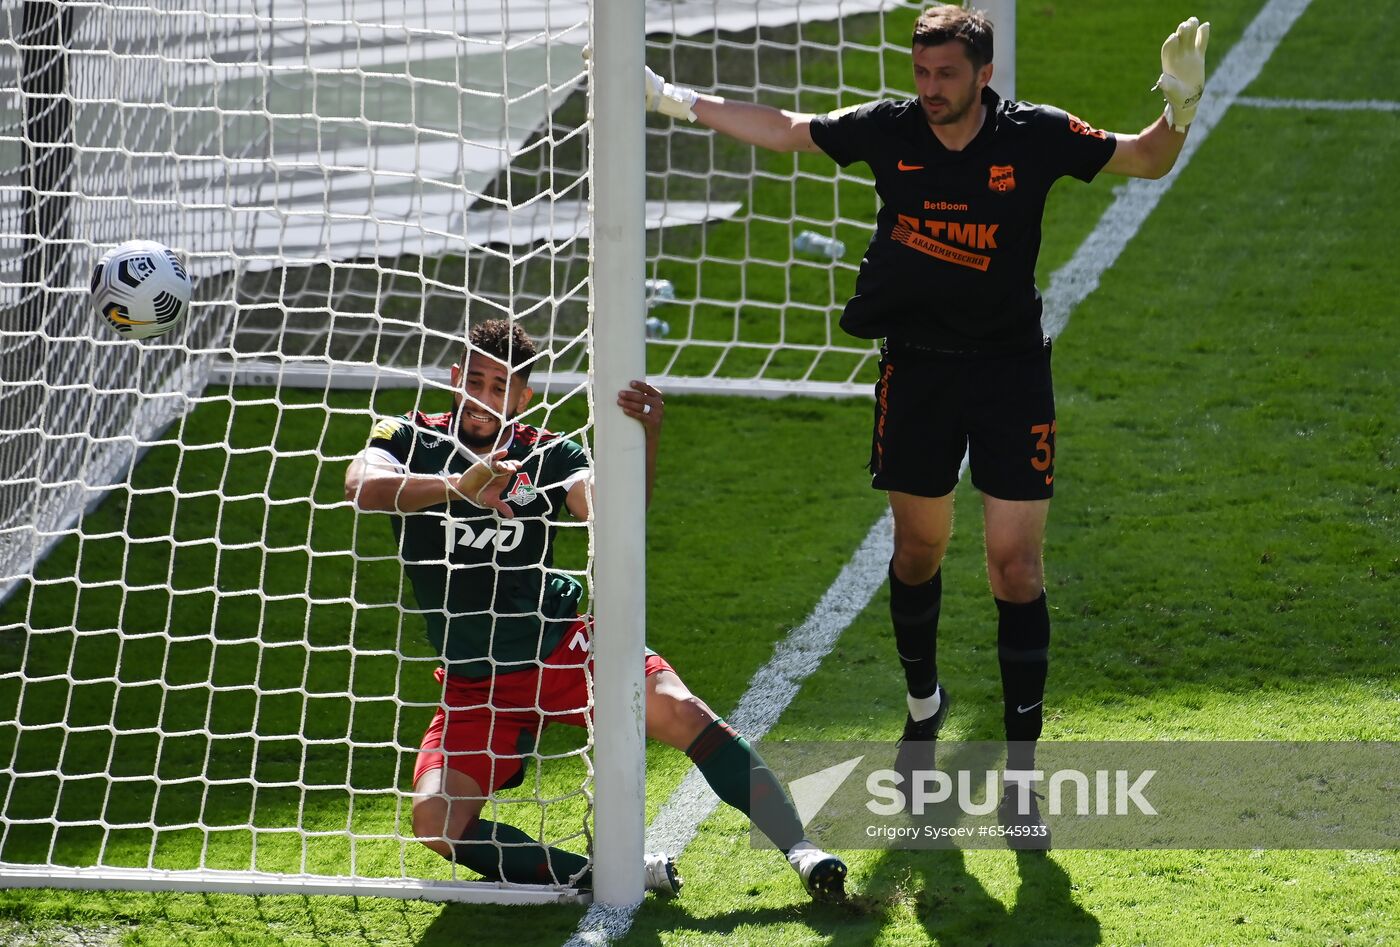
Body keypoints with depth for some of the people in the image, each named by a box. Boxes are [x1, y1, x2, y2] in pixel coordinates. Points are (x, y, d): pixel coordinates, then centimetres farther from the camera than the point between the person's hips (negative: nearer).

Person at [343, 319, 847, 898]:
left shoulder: (547, 454, 0)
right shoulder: (407, 439, -1)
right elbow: (361, 487, -23)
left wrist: (644, 440, -37)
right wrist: (458, 485, -40)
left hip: (561, 651, 0)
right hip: (473, 685, 0)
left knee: (679, 711, -26)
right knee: (436, 821, -24)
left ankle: (799, 850, -24)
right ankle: (600, 877, -19)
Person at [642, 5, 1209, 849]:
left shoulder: (1035, 137, -11)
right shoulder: (890, 131, -5)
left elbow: (1145, 161, -4)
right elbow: (786, 130, 8)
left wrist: (1179, 111, -25)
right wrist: (677, 100, 7)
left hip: (1010, 368, -2)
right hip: (916, 368, 2)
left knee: (1016, 563, -8)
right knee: (918, 549, 14)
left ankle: (1022, 774, -3)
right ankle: (924, 706, 42)